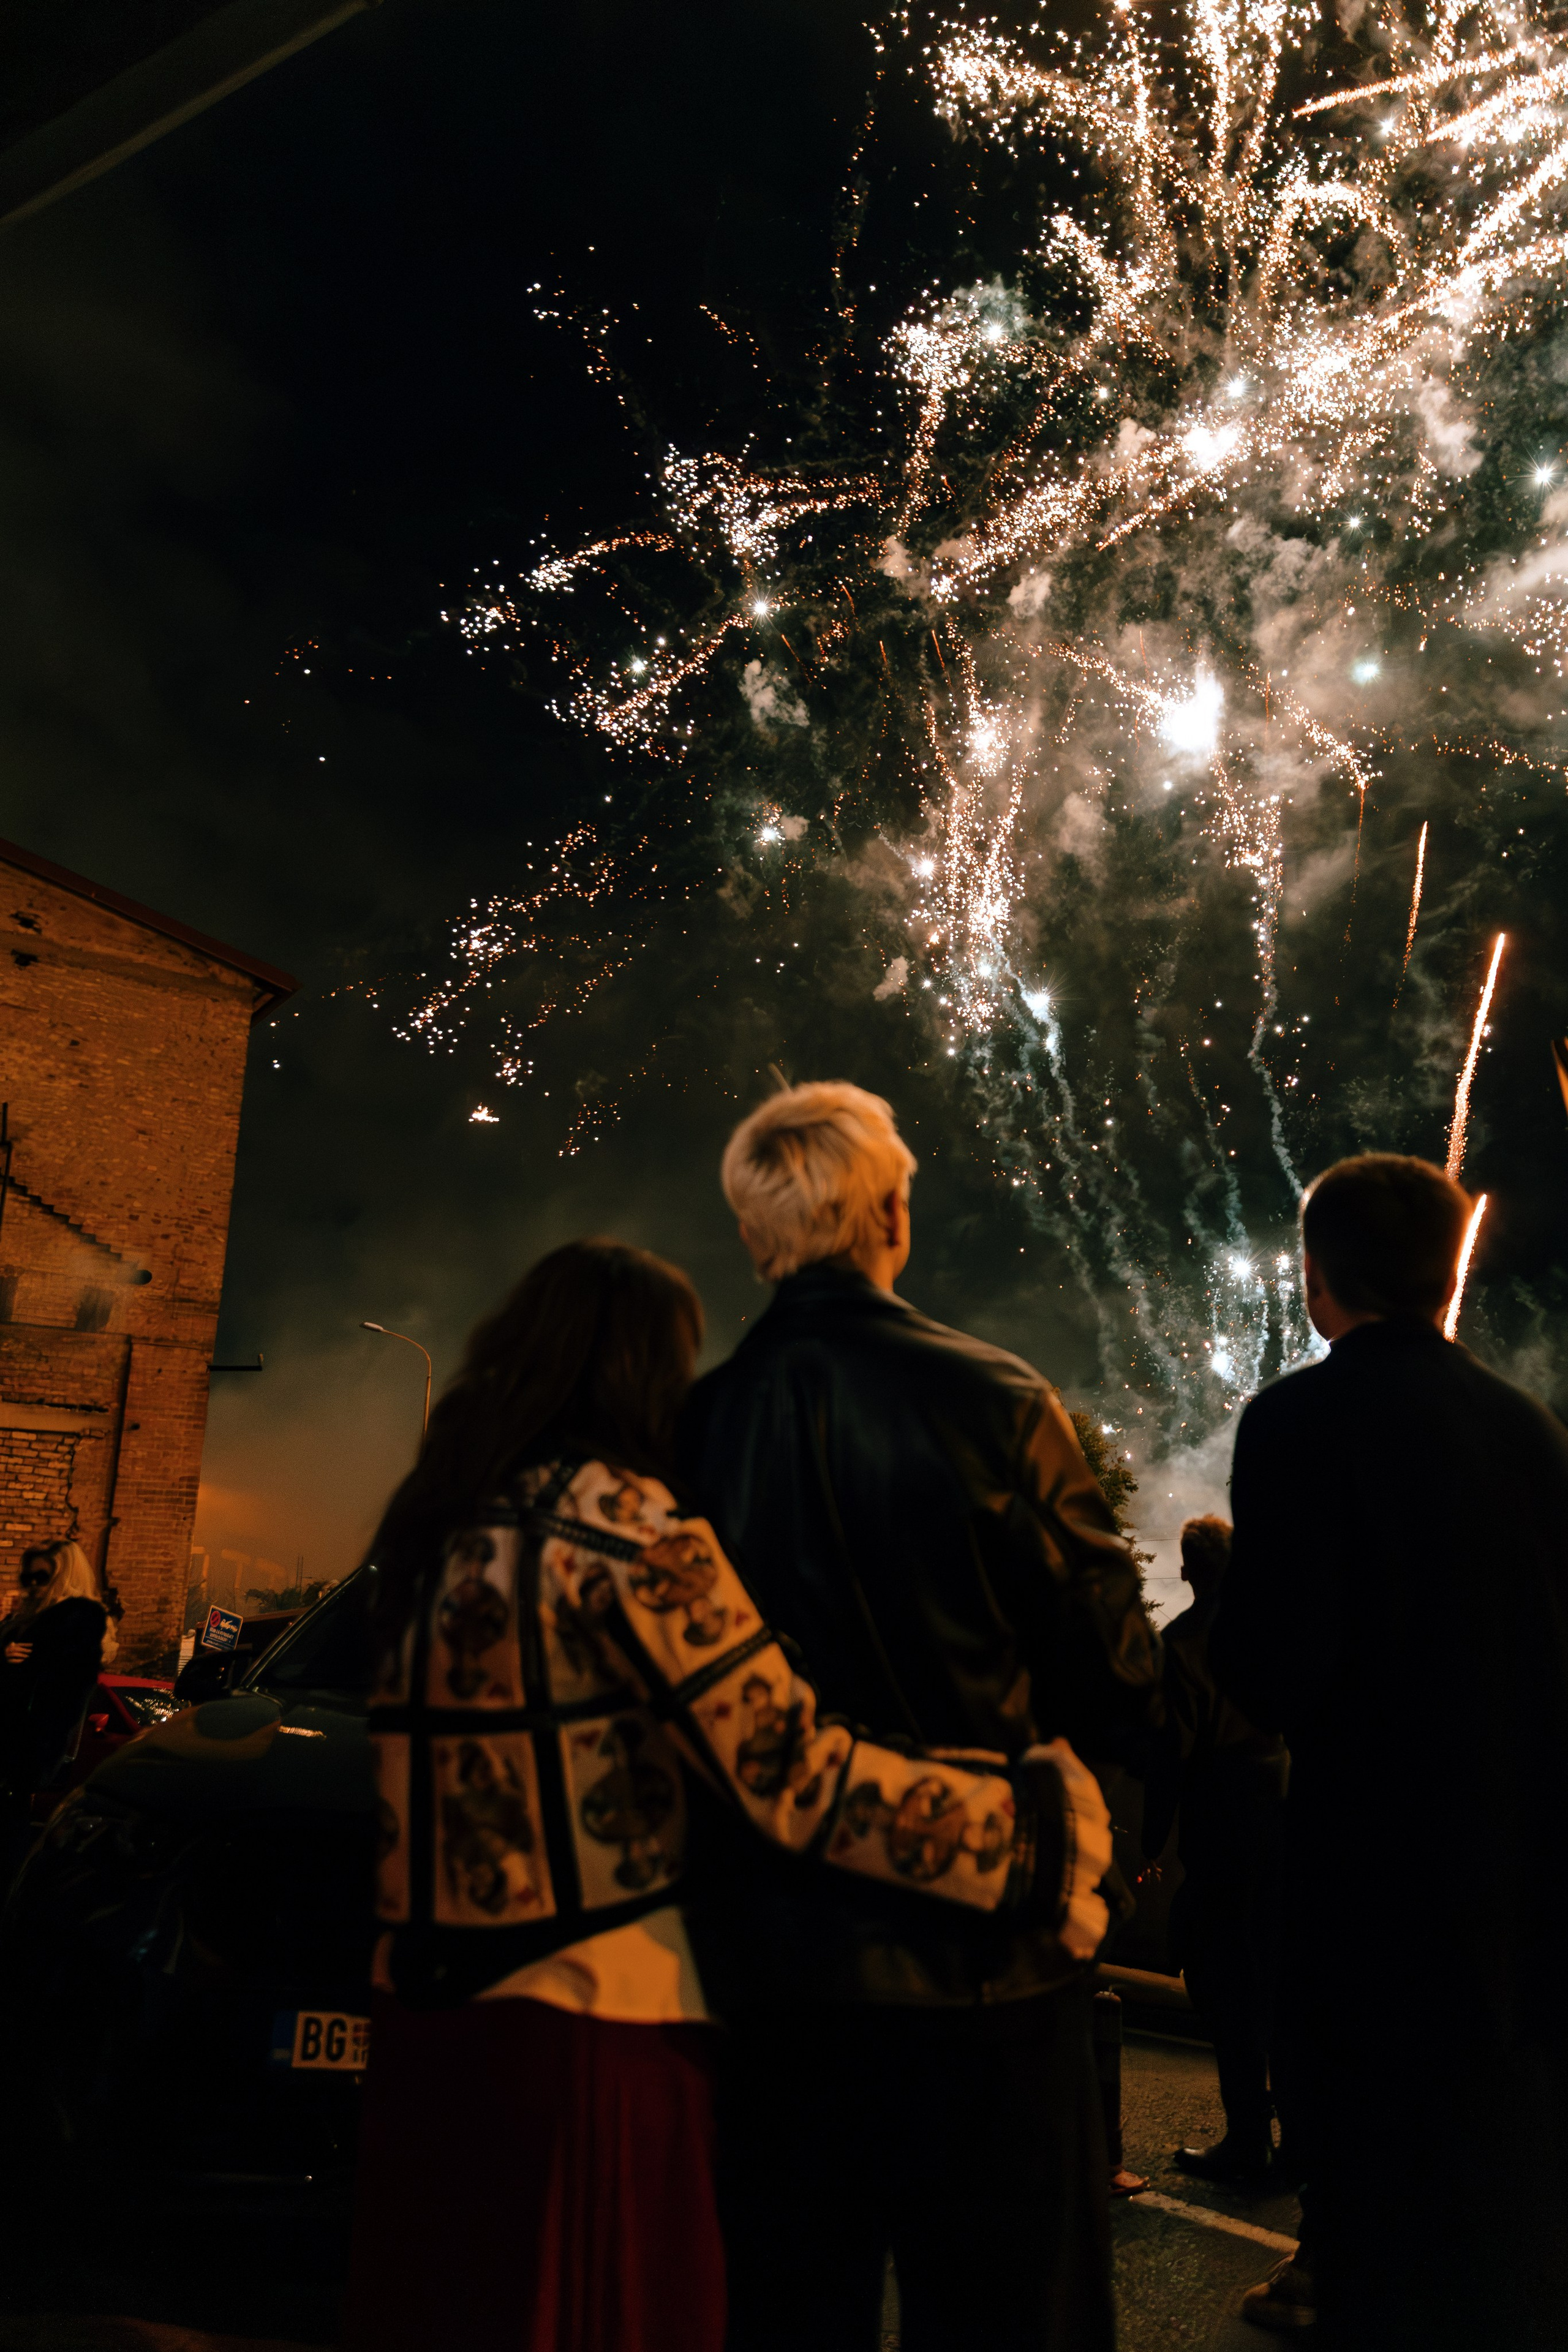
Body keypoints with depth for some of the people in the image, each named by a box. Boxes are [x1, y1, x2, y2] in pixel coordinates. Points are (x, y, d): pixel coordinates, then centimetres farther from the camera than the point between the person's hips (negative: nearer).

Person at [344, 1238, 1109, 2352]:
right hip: (587, 2036, -7)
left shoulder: (431, 1529, 8)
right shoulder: (620, 1524, -16)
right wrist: (1029, 1831, -12)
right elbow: (794, 1775, -18)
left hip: (423, 2016, 8)